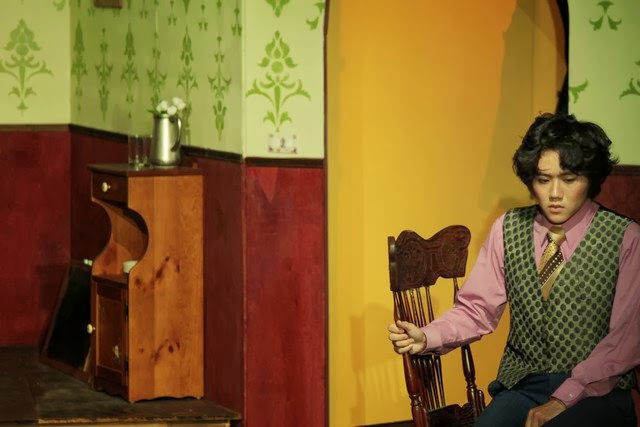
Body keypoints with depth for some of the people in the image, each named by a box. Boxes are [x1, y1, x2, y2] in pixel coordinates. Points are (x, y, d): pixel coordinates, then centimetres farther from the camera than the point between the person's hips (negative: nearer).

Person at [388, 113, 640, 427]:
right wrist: (426, 338, -14)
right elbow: (477, 309, 7)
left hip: (598, 393, -3)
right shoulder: (508, 229, 7)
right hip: (521, 387, 3)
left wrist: (564, 399, -15)